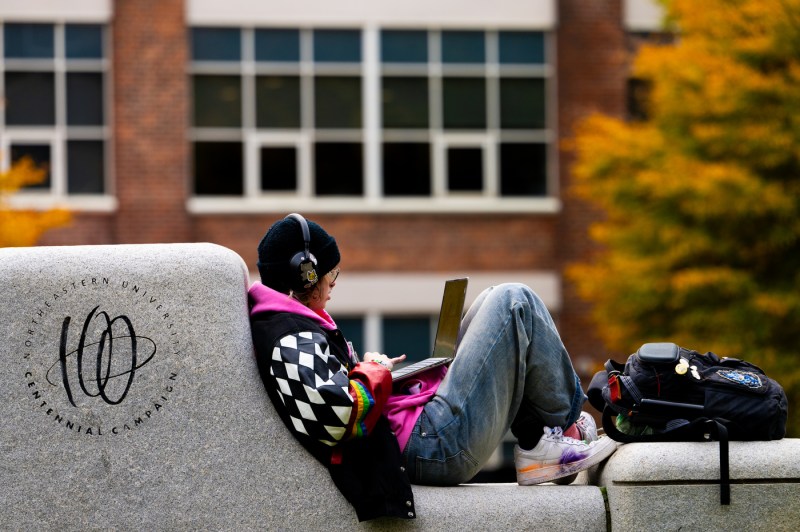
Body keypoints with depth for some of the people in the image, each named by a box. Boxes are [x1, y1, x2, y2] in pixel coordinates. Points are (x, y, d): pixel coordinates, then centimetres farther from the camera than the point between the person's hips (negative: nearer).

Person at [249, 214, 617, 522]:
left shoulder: (282, 327, 14)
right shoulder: (293, 340, -18)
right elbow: (336, 415, -31)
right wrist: (374, 373, -13)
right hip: (433, 444, -11)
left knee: (493, 307, 24)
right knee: (514, 303, -4)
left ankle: (538, 441, 15)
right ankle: (567, 427, 11)